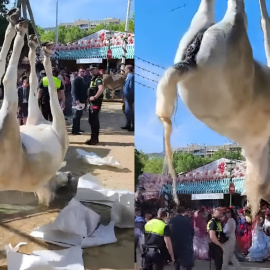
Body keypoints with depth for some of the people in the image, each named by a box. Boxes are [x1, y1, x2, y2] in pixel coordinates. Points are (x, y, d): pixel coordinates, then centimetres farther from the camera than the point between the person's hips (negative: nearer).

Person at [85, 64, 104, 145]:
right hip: (92, 102, 10)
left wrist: (94, 97, -22)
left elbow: (101, 89, -29)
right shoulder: (92, 79, 17)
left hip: (96, 102, -10)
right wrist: (90, 98, 13)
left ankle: (94, 139, -4)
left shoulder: (98, 79, -13)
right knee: (91, 120, 14)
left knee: (94, 120, -7)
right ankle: (94, 138, 22)